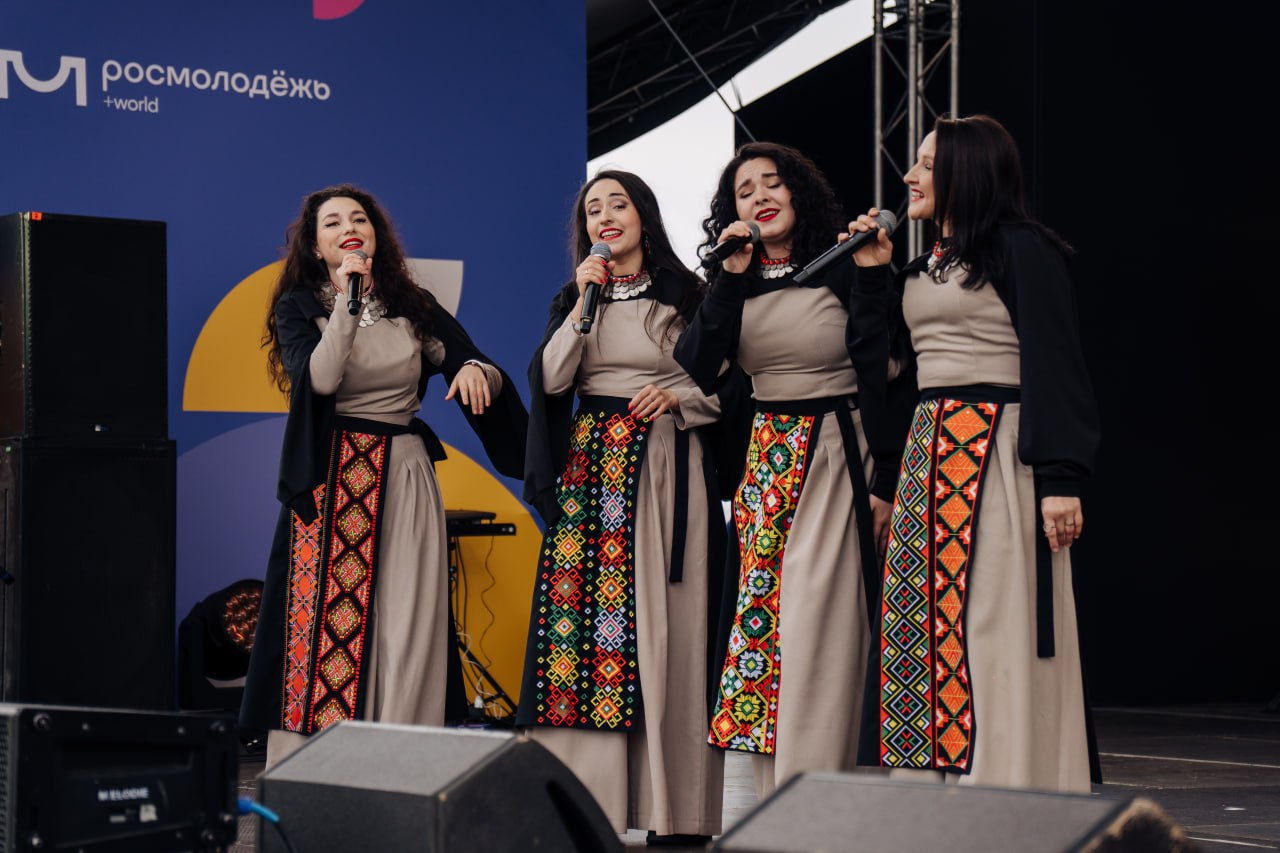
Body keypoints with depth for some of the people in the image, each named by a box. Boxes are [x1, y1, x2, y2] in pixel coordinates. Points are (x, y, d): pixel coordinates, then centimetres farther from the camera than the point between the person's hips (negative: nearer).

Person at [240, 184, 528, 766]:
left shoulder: (412, 306, 12)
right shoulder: (299, 307, 6)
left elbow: (486, 375, 10)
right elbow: (319, 378, -12)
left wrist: (477, 370, -13)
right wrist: (347, 299, -12)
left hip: (403, 482, 2)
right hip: (328, 483, -2)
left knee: (403, 632, -4)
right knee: (322, 624, -7)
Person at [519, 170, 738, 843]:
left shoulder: (689, 295, 5)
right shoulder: (574, 297, 15)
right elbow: (549, 380, 1)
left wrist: (679, 397, -10)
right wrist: (583, 302, -5)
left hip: (666, 471, -3)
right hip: (590, 469, 3)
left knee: (666, 632, -5)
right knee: (583, 619, -6)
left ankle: (676, 815, -3)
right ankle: (587, 797, -4)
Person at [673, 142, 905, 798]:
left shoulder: (843, 270, -5)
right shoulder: (736, 283, 9)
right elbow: (693, 369, -4)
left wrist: (886, 483, -10)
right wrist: (732, 275, -10)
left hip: (838, 457, -5)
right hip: (766, 460, 5)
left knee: (816, 626, -10)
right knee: (760, 615, 3)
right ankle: (773, 807, 9)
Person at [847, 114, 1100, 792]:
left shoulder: (1019, 248, -6)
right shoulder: (924, 267, 19)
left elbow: (1054, 365, -12)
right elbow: (881, 352, 20)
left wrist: (1059, 479, -20)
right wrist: (873, 273, 14)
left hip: (996, 454, -8)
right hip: (928, 450, 8)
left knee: (992, 625, -9)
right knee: (923, 619, 5)